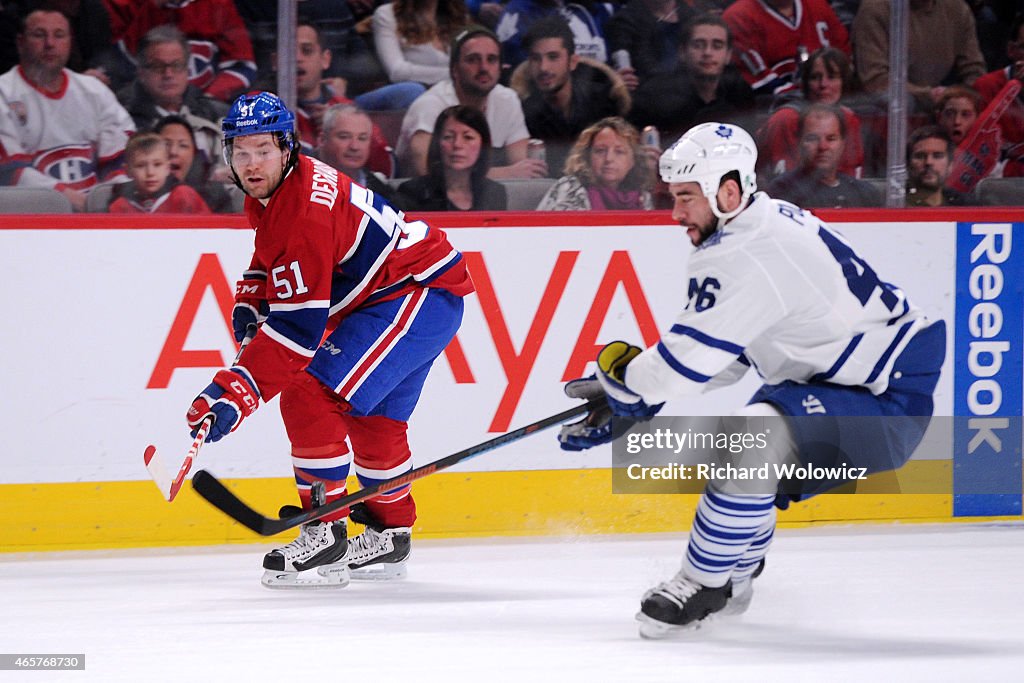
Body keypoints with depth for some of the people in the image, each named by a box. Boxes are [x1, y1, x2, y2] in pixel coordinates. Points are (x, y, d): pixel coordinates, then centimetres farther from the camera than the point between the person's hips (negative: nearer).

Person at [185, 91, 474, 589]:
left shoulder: (307, 211, -28)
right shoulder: (267, 193, 3)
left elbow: (297, 327, -32)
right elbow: (273, 250, 27)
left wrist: (236, 394, -35)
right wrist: (250, 300, 11)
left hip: (420, 295, -11)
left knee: (309, 396, -19)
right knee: (371, 417, 25)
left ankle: (325, 534, -15)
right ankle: (389, 532, 43)